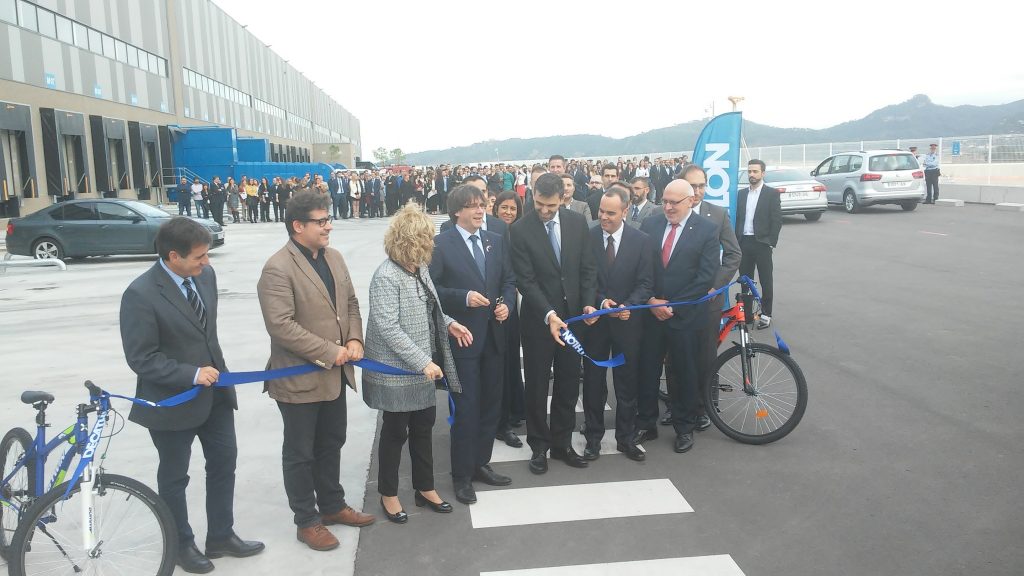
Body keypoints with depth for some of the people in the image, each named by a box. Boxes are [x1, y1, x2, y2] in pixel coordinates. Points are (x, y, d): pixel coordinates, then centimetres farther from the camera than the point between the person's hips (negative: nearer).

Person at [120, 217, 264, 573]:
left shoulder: (205, 275, -3)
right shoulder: (141, 294, -23)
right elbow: (141, 359, -20)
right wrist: (192, 375, -24)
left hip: (214, 392, 7)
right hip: (173, 400, -6)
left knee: (224, 462, 16)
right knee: (174, 477, 14)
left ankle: (221, 536, 35)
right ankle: (181, 544, 35)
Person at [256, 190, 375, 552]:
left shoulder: (333, 257, 6)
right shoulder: (278, 269, -19)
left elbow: (350, 302, 13)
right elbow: (281, 326, -25)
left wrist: (354, 339, -4)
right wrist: (330, 352, -21)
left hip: (335, 374, 8)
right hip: (300, 378, -7)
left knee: (332, 444, 21)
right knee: (300, 454, 10)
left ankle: (332, 505, 40)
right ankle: (306, 521, 25)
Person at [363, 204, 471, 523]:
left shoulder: (419, 268, 3)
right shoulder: (386, 277, -22)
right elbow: (388, 327, -26)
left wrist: (448, 323, 4)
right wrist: (423, 361, -26)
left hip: (422, 367, 8)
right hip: (396, 371, -8)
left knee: (423, 425, 18)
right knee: (395, 431, 8)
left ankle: (425, 488, 35)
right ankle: (388, 494, 28)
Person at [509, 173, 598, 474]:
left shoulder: (577, 222, 0)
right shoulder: (521, 229, -12)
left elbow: (588, 268, 4)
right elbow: (526, 279, -15)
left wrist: (588, 303, -9)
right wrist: (549, 314, -24)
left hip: (573, 314, 3)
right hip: (538, 319, -3)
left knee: (569, 384, 12)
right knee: (537, 385, 9)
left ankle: (562, 443, 27)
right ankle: (539, 446, 24)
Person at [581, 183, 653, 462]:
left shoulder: (641, 241, -4)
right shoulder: (587, 237, -5)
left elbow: (645, 283, -4)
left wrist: (627, 306, -19)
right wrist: (602, 302, -18)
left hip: (628, 321, 0)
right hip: (595, 320, 0)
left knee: (627, 382, 10)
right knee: (593, 381, 9)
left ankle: (626, 439, 24)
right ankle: (593, 437, 23)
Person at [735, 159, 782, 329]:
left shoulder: (772, 193, -3)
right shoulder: (741, 194, 11)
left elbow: (777, 220, -6)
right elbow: (737, 218, 12)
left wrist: (771, 243, -11)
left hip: (762, 243, -4)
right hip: (743, 243, 5)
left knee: (766, 281, 4)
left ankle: (766, 315, 12)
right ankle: (747, 313, 18)